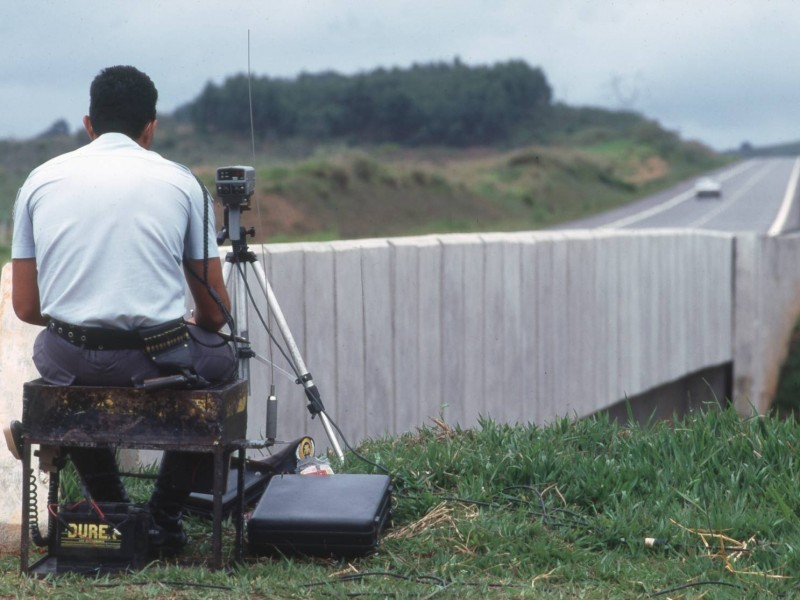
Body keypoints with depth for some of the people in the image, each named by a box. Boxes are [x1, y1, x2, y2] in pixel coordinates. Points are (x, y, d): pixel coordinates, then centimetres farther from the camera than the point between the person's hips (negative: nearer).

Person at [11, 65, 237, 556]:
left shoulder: (41, 180, 9)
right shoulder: (180, 181, 6)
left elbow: (26, 307, 11)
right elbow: (216, 312, 8)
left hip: (70, 363, 2)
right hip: (159, 360, -2)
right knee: (219, 357, 31)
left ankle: (112, 510, 34)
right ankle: (165, 517, 27)